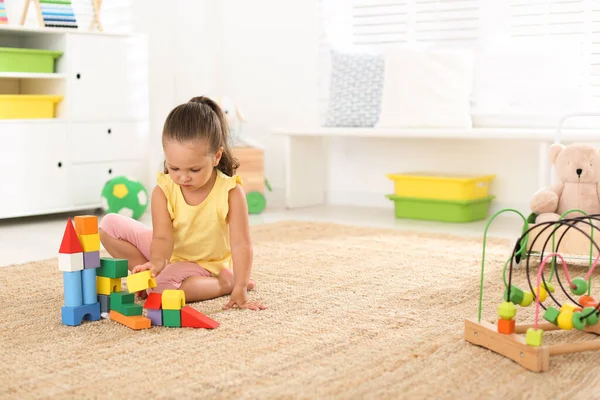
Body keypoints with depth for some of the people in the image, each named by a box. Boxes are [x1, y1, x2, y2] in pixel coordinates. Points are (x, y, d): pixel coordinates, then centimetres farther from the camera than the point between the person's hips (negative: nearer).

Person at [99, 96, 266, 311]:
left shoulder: (231, 192, -26)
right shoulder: (163, 191, -20)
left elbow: (241, 244, -27)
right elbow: (163, 237, -26)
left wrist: (240, 290, -34)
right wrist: (157, 262, -49)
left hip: (203, 263, -3)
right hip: (170, 252, 4)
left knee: (163, 287, -35)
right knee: (110, 225, -11)